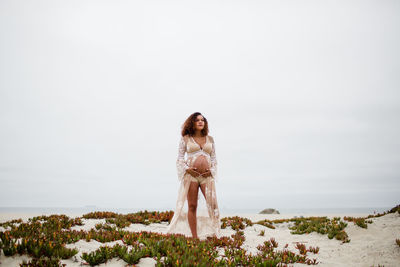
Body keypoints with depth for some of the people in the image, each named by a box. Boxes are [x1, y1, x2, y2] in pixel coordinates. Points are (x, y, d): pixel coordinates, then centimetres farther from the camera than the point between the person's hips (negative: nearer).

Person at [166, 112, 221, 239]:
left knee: (212, 203, -11)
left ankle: (215, 235, -5)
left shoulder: (210, 139, 15)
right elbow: (180, 158, 7)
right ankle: (194, 237, 3)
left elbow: (214, 158, 17)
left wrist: (211, 170, 0)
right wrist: (187, 169, -9)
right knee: (192, 206, -2)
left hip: (207, 175, 2)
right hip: (190, 174, -2)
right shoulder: (186, 139, 7)